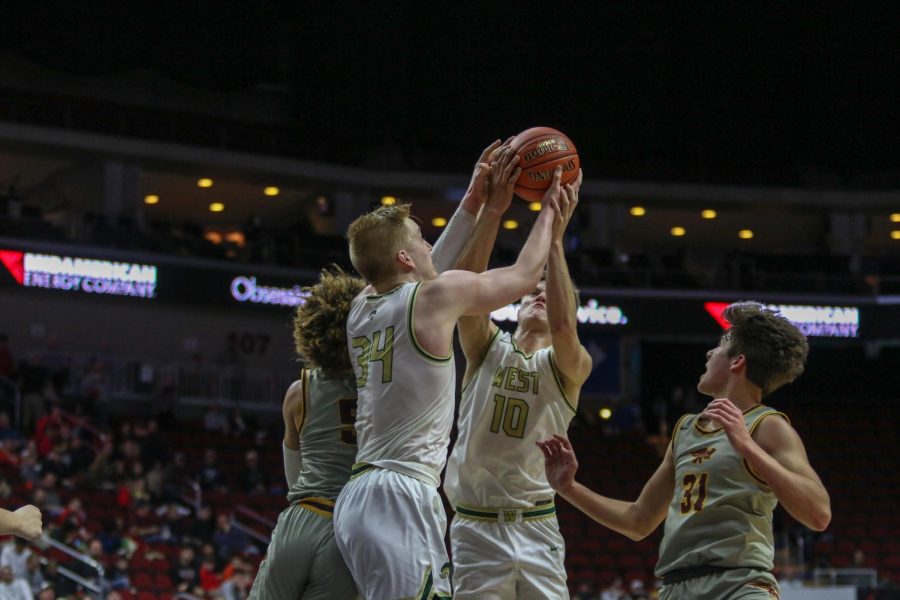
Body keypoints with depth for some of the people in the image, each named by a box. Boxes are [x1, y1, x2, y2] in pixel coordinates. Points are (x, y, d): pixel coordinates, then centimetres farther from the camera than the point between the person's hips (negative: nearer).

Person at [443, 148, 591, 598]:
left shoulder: (570, 366, 3)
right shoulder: (488, 347, 9)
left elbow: (563, 327, -20)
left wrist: (554, 236, -22)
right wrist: (493, 209, -18)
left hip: (536, 531, -1)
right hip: (475, 527, 1)